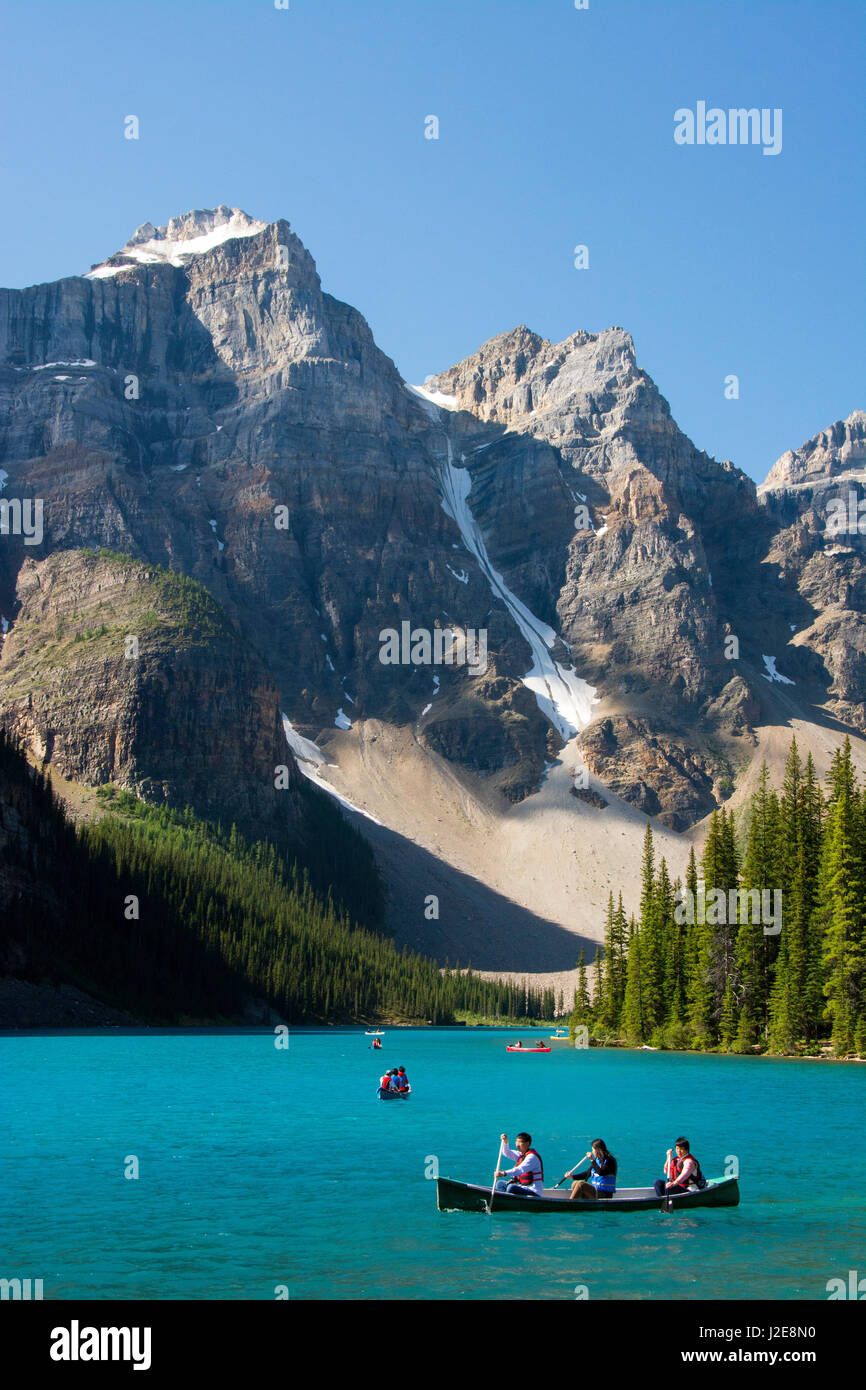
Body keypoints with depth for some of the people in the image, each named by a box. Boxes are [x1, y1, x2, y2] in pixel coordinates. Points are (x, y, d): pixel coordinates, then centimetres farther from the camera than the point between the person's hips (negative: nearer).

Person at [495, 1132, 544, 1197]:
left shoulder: (532, 1157, -17)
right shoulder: (521, 1154, 13)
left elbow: (521, 1169, -32)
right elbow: (507, 1153, 22)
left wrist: (504, 1173, -45)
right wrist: (505, 1142, 1)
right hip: (525, 1188, 10)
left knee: (511, 1188, -33)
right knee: (500, 1184, 8)